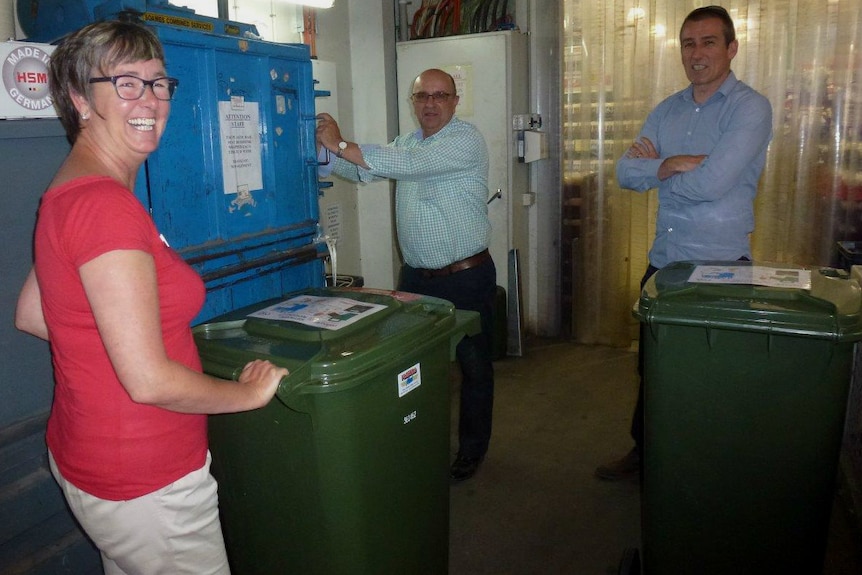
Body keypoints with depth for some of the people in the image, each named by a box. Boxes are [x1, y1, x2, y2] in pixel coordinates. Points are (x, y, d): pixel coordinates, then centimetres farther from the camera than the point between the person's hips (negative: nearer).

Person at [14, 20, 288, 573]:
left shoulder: (70, 192, 5)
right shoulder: (107, 203, -26)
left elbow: (29, 315, 14)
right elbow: (150, 381, -27)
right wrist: (251, 391, -12)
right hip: (144, 481, -9)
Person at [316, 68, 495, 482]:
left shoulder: (465, 139, -14)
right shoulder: (407, 142, 11)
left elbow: (407, 165, -26)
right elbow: (362, 170, 7)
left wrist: (341, 144, -22)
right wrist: (329, 148, -12)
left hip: (465, 277, -6)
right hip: (416, 275, 7)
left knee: (473, 366, 7)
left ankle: (471, 449, 24)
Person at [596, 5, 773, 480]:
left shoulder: (750, 108, -9)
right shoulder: (666, 111, 11)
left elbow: (711, 183, -23)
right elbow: (625, 172, 1)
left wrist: (654, 169, -7)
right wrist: (673, 164, -14)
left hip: (720, 264, -6)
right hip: (663, 262, 6)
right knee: (652, 367, 17)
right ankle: (644, 451, 35)